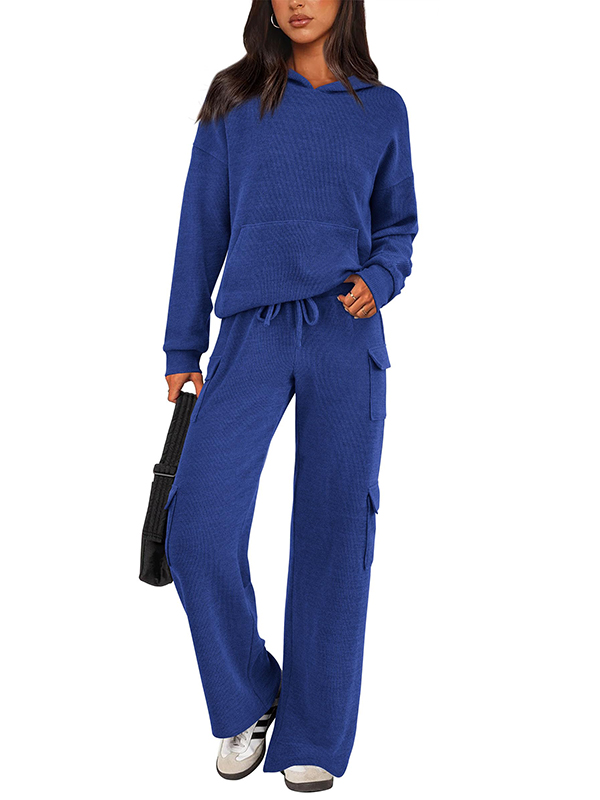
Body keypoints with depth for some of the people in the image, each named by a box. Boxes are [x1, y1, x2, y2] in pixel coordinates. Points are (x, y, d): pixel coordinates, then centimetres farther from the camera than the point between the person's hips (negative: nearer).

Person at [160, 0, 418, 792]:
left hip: (345, 339, 1)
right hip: (252, 334, 0)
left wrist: (378, 280, -6)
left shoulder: (382, 110, 11)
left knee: (334, 533, 3)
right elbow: (202, 230, 10)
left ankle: (314, 740, 20)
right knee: (198, 527, -12)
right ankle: (246, 702, 15)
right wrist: (182, 349, 9)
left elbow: (398, 226, 16)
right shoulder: (233, 102, 9)